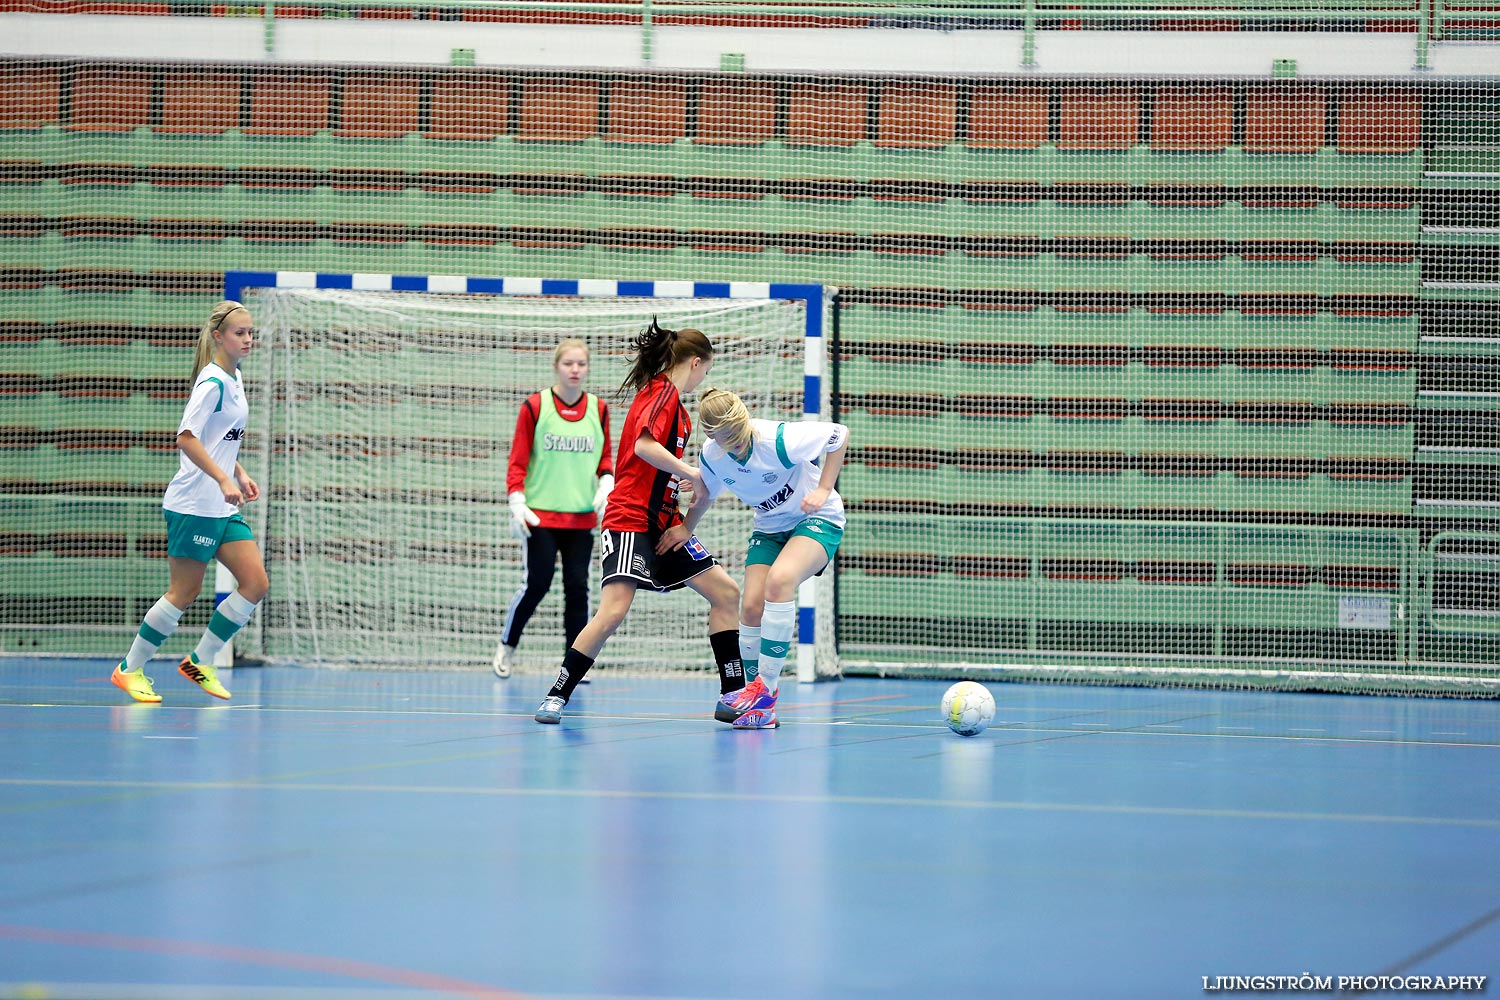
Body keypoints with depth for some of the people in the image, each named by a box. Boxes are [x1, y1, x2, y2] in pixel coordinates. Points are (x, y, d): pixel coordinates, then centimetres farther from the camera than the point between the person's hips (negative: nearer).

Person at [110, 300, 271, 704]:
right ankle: (129, 669, 10)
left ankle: (200, 662, 11)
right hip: (194, 503, -9)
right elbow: (186, 438, -24)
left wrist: (239, 473, 15)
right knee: (184, 591, -4)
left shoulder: (234, 378, 13)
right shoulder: (212, 382, -15)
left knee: (255, 583, 1)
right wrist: (224, 480, -30)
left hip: (223, 507, 9)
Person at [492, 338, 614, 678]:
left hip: (582, 517, 3)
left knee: (577, 586, 0)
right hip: (540, 515, -3)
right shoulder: (535, 406, -3)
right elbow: (518, 460, -1)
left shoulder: (599, 409, 7)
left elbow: (605, 458, 15)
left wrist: (606, 484, -5)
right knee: (536, 583, -4)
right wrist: (517, 502, -10)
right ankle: (506, 645, 18)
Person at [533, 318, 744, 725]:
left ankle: (734, 697, 9)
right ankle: (556, 696, -12)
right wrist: (691, 473, -17)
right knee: (614, 610, -20)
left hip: (662, 521, 10)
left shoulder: (667, 395, 18)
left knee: (726, 592, 6)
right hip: (630, 520, -10)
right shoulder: (664, 392, -9)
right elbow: (644, 446, -25)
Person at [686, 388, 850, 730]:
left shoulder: (779, 440, -29)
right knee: (752, 606, -12)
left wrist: (823, 490, -18)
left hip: (817, 519, -6)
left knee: (779, 580, -32)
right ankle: (759, 706, 3)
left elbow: (840, 434, -15)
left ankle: (765, 689, -27)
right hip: (768, 526, 6)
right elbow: (704, 496, 12)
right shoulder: (711, 457, -12)